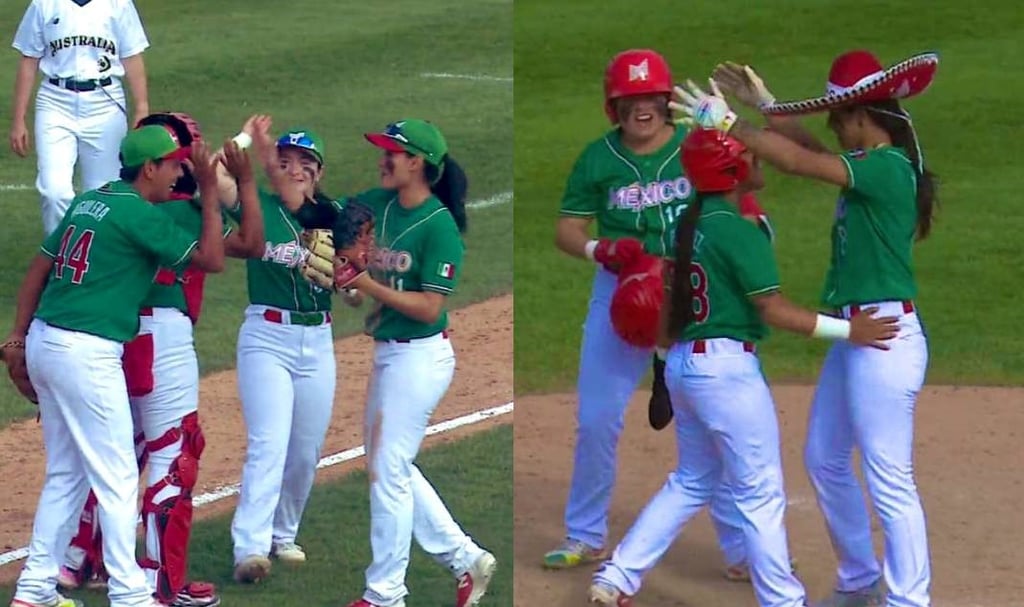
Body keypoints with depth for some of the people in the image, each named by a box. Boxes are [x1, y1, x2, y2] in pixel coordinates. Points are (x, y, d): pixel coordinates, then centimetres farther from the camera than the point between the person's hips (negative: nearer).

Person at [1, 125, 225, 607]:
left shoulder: (87, 202, 14)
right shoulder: (139, 214, -10)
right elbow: (211, 259, -10)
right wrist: (210, 191, -5)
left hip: (42, 344, 9)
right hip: (87, 354, -9)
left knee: (65, 473, 17)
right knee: (117, 477, -2)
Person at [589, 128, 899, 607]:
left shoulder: (690, 225, 9)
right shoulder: (740, 232, -16)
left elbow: (669, 301, 17)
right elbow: (774, 311, -18)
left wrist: (667, 353, 29)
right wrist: (847, 330, -17)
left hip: (683, 364, 9)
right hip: (727, 366, -9)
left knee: (691, 481, 20)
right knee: (760, 491, 0)